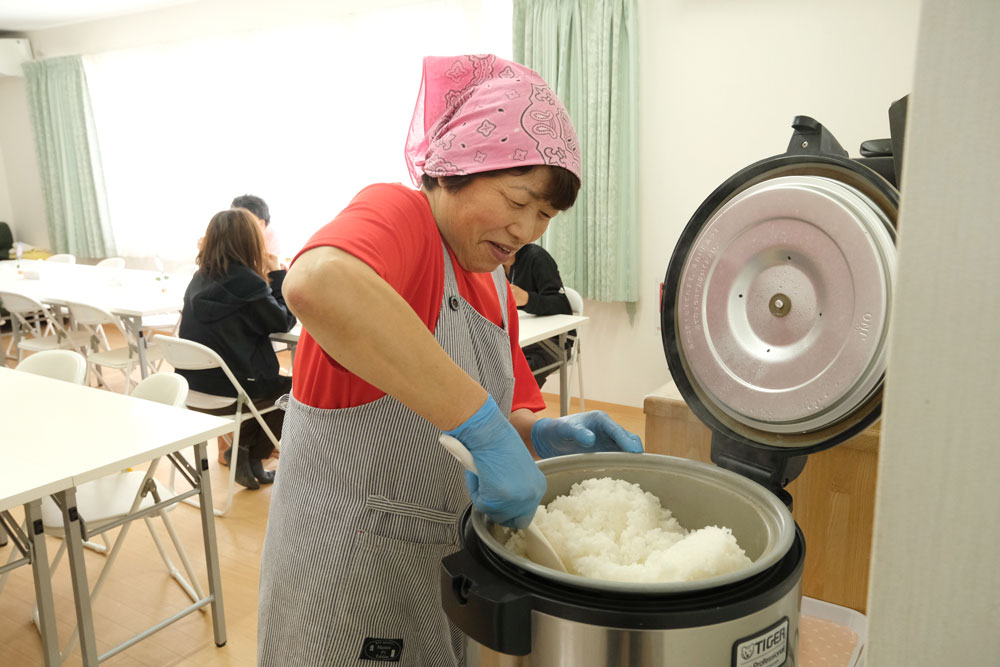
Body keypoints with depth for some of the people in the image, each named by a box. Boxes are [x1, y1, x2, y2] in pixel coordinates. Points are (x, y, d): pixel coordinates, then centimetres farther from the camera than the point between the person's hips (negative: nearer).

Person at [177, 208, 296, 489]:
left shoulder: (200, 278, 5)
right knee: (293, 387, 17)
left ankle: (243, 448, 25)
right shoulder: (246, 281, -19)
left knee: (276, 380, 28)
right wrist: (277, 274, -1)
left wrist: (268, 277, 9)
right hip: (225, 392, -8)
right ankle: (249, 454, 21)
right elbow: (283, 321, -7)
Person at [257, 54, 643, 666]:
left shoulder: (493, 280, 7)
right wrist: (484, 426, -41)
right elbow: (317, 285, -41)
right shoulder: (399, 214, -17)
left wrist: (543, 434, -8)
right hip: (351, 572, -7)